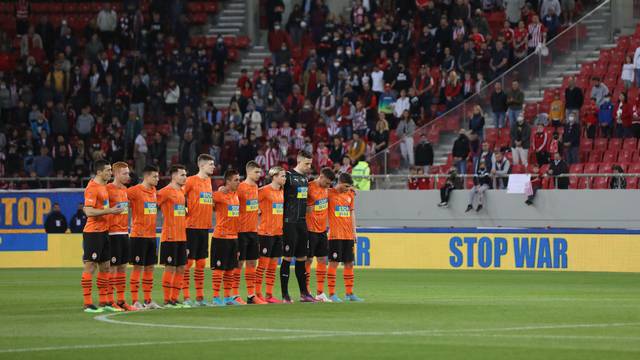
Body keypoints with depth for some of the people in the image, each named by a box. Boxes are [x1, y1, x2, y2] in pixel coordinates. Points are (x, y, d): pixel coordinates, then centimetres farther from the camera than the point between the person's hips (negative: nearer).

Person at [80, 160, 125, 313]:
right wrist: (109, 211, -21)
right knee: (90, 266, -6)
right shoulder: (92, 188, -14)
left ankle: (103, 302, 17)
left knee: (105, 266, 11)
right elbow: (88, 211, -21)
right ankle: (88, 304, -5)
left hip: (103, 231, 10)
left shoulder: (103, 187, 15)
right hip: (93, 232, -10)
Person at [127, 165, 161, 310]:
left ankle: (148, 300, 16)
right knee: (138, 267, -4)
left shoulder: (153, 190, 12)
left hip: (151, 235, 7)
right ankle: (135, 301, -1)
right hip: (139, 235, -7)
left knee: (149, 268, 10)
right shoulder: (135, 190, -11)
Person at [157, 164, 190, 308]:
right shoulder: (166, 191, -10)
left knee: (181, 268, 9)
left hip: (182, 237, 8)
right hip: (170, 237, -8)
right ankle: (167, 300, -1)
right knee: (170, 268, -6)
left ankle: (175, 299, 15)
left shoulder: (181, 191, 15)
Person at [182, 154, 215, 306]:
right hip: (192, 227, -7)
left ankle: (200, 297, 14)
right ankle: (186, 297, -2)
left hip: (205, 227, 7)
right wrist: (186, 212, -11)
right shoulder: (191, 181, -10)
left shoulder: (208, 181, 12)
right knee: (188, 261, -4)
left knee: (201, 263, 10)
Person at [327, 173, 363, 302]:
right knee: (334, 262, -6)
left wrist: (354, 231, 14)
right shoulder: (330, 193, -5)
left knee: (349, 263, 8)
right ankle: (332, 294, -3)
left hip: (348, 235, 6)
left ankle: (349, 293, 15)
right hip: (335, 235, -6)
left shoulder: (350, 194, 12)